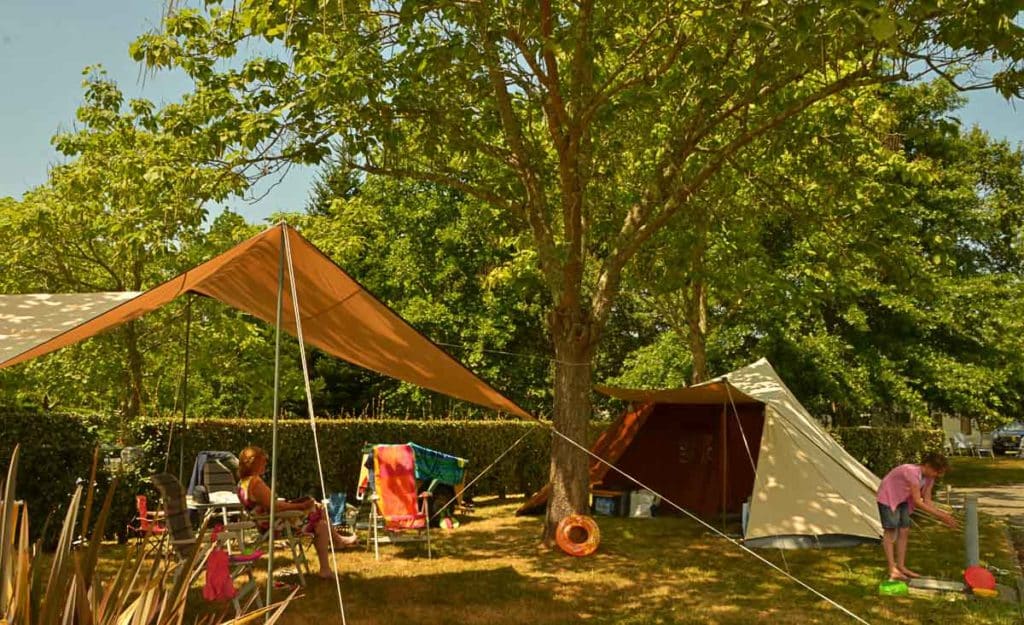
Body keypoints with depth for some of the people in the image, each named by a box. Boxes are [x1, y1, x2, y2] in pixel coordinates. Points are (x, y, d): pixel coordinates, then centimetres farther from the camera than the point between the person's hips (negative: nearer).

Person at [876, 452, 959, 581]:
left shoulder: (929, 477, -7)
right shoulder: (912, 472, -34)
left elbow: (927, 501, -2)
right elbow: (917, 502, -30)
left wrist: (942, 515, -15)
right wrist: (939, 515, -28)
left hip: (902, 500, 9)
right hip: (888, 497, -8)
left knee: (904, 531, 5)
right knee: (891, 531, -9)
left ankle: (901, 566, 12)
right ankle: (892, 569, -8)